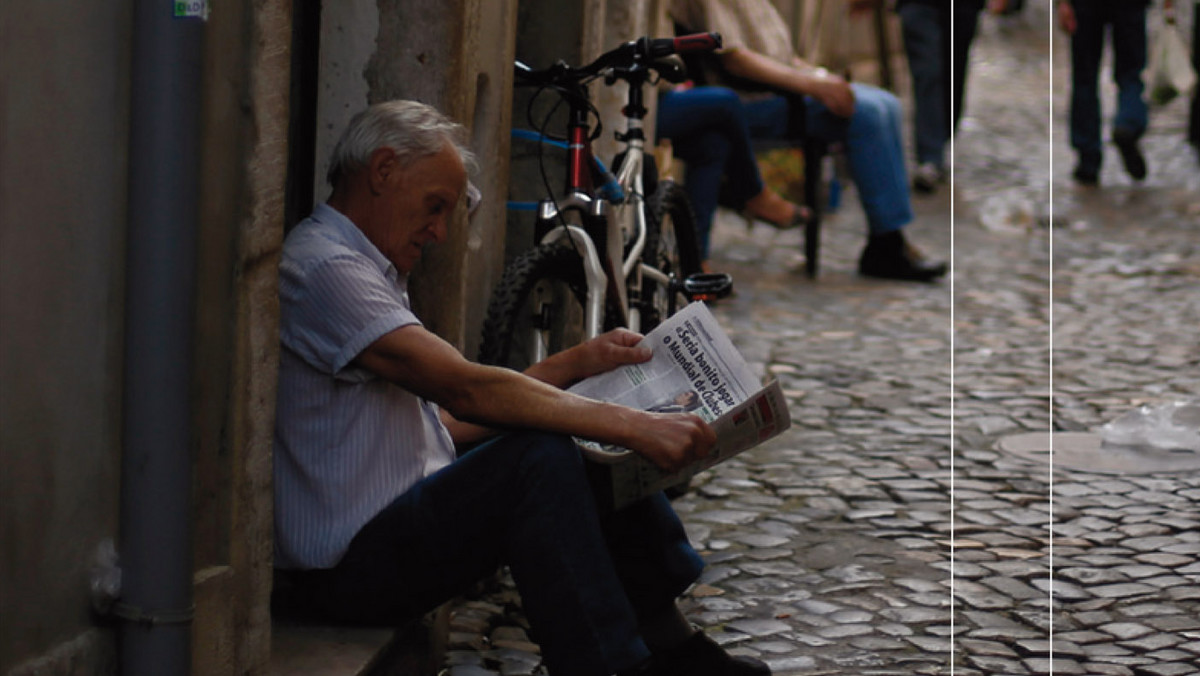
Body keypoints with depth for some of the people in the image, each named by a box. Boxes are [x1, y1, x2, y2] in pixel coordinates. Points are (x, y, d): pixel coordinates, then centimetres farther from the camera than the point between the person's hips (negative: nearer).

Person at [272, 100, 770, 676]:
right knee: (541, 458, -27)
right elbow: (463, 390, -26)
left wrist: (579, 361, 12)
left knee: (603, 459, 8)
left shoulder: (363, 269, 20)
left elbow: (449, 420, 17)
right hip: (348, 564, -11)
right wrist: (633, 426, -27)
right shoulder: (324, 268, -16)